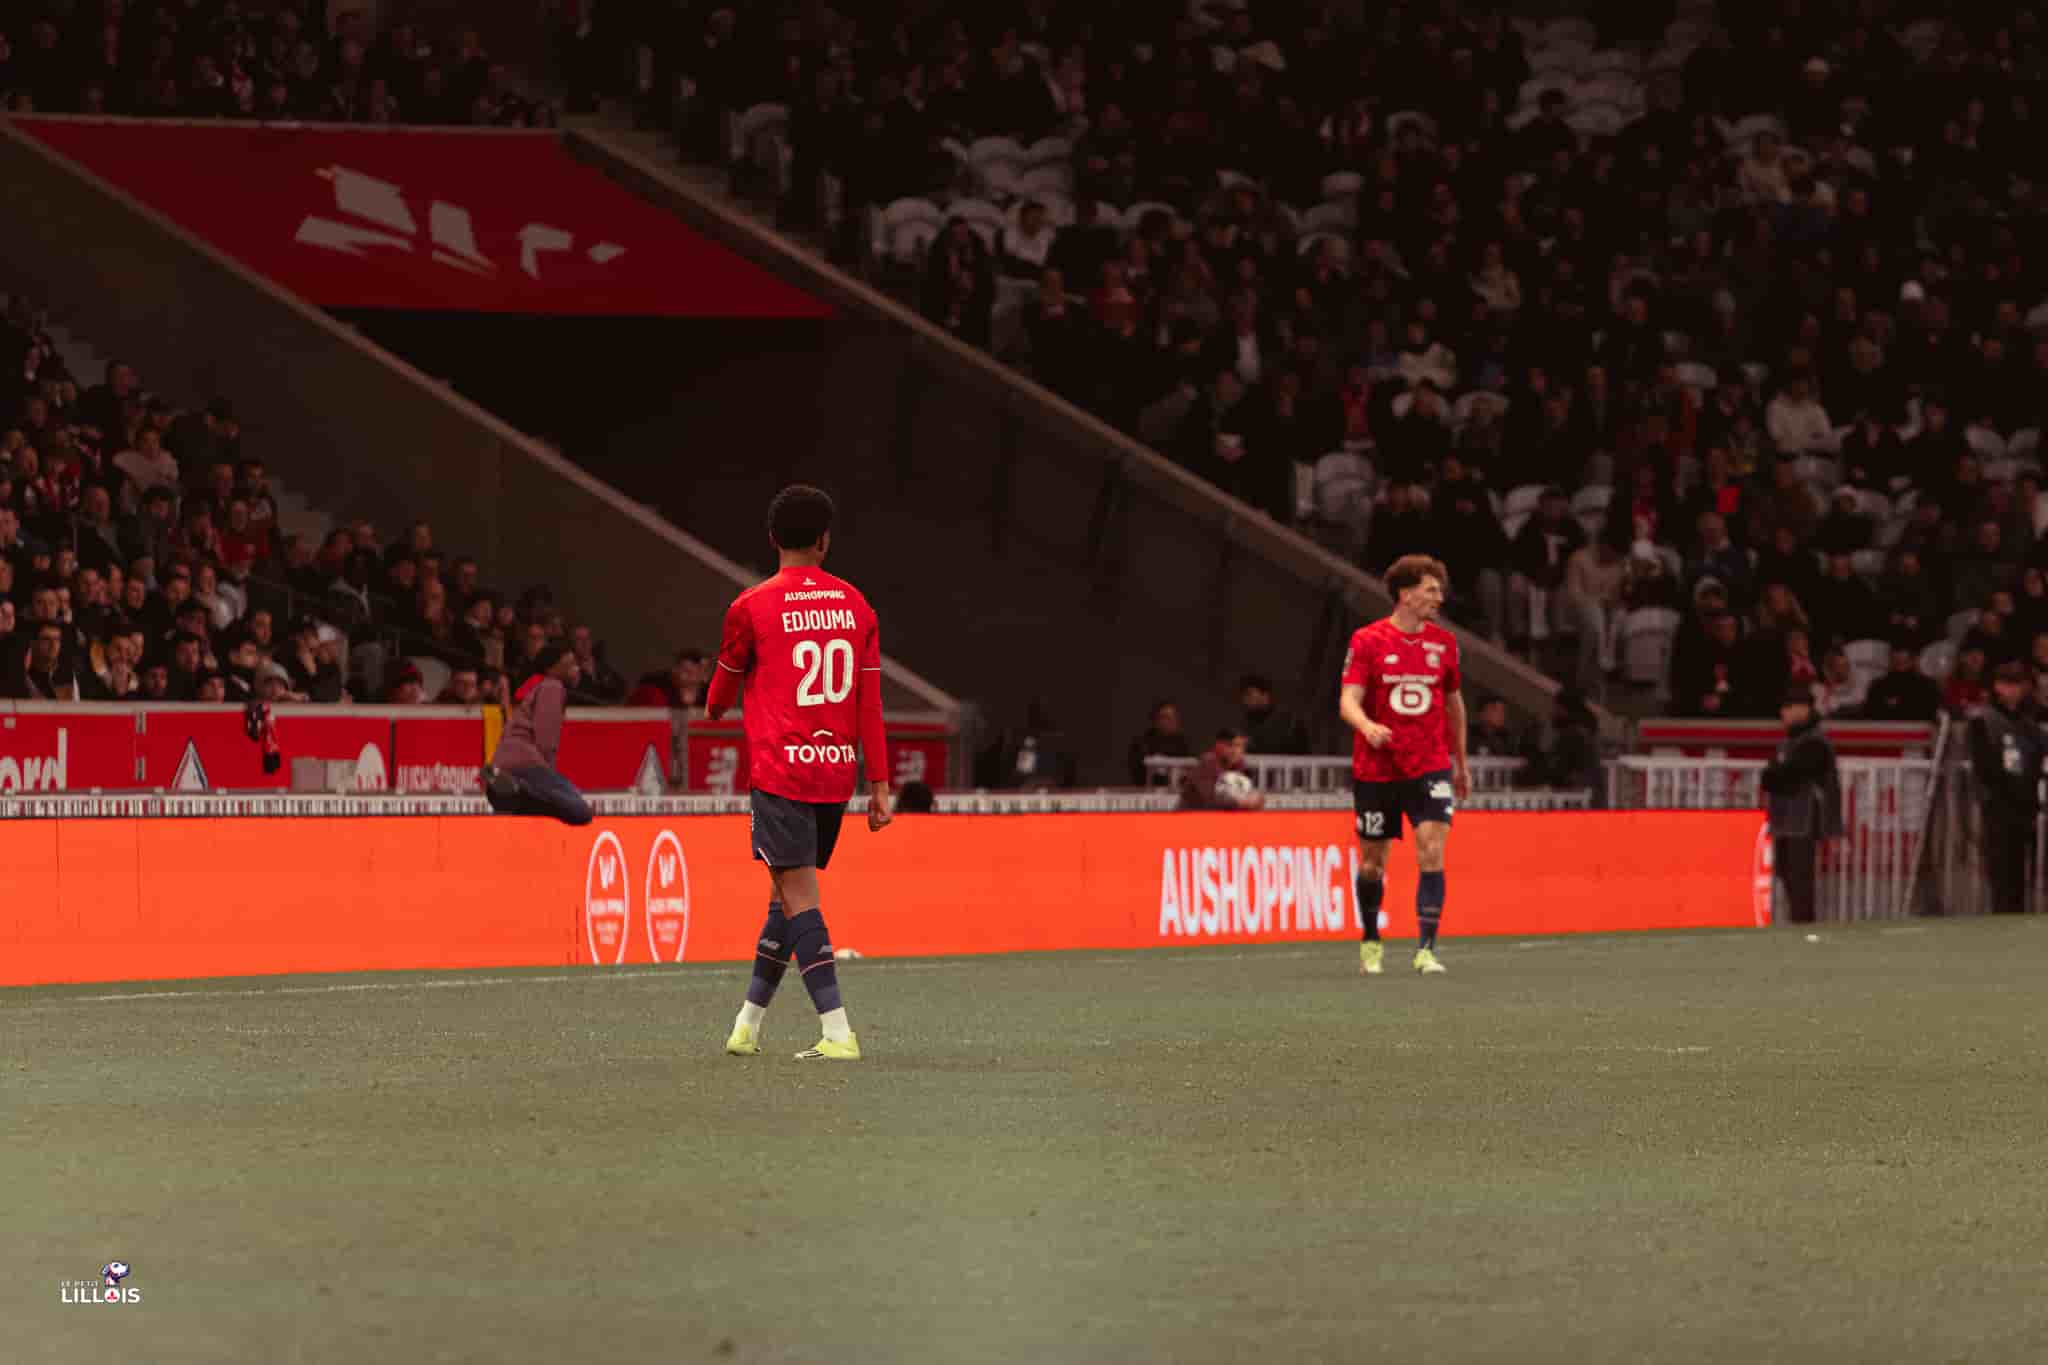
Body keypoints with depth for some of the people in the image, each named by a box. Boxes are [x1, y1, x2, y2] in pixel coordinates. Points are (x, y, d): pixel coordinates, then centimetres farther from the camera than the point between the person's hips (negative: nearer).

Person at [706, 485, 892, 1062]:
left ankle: (838, 1032, -18)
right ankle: (747, 1024, 23)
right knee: (788, 891, 16)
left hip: (780, 771, -5)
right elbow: (870, 701, 4)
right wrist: (878, 784, 7)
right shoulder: (855, 606, 5)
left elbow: (725, 686, 10)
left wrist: (714, 710, 35)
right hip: (836, 772, 5)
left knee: (798, 897, -7)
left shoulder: (752, 608, -6)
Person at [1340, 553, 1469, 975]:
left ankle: (1426, 949, -16)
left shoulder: (1443, 642, 6)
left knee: (1432, 851, -15)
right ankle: (1371, 943, 30)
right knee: (1372, 861, 8)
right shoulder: (1367, 641, -5)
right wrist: (1367, 726, -33)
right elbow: (1348, 701, -11)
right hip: (1376, 770, -2)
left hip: (1430, 767, 2)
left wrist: (1461, 762, 22)